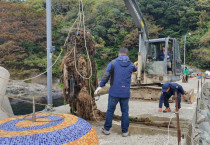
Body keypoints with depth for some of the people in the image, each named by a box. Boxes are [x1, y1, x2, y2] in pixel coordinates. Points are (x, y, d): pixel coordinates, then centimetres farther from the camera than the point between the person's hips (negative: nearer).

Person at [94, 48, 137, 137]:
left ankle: (106, 129, 21)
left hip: (114, 92, -2)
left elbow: (106, 75, -11)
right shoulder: (131, 64, 6)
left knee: (110, 110, 10)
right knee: (125, 111, 11)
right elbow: (135, 69, 30)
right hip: (125, 93, 2)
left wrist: (100, 86, -9)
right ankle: (125, 131, 17)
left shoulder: (113, 63, -3)